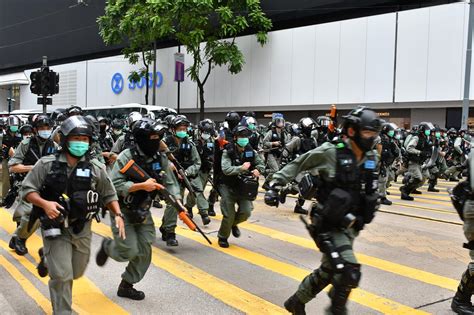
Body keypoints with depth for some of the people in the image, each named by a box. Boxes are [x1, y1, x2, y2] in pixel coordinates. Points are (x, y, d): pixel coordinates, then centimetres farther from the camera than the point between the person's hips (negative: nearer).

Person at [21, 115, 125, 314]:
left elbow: (109, 195, 6)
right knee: (62, 276, -7)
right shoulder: (47, 164, -9)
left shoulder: (96, 168, -3)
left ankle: (48, 258, 49)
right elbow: (27, 190, -6)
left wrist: (118, 215, -9)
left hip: (82, 230, 4)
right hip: (56, 228, -4)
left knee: (76, 273, 20)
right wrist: (45, 203, -23)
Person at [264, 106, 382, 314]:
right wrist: (275, 185, -10)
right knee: (349, 272, -17)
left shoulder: (372, 157, 2)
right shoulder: (330, 152, -16)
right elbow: (297, 165, -5)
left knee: (327, 271, 19)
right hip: (329, 225, -7)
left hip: (350, 225, 7)